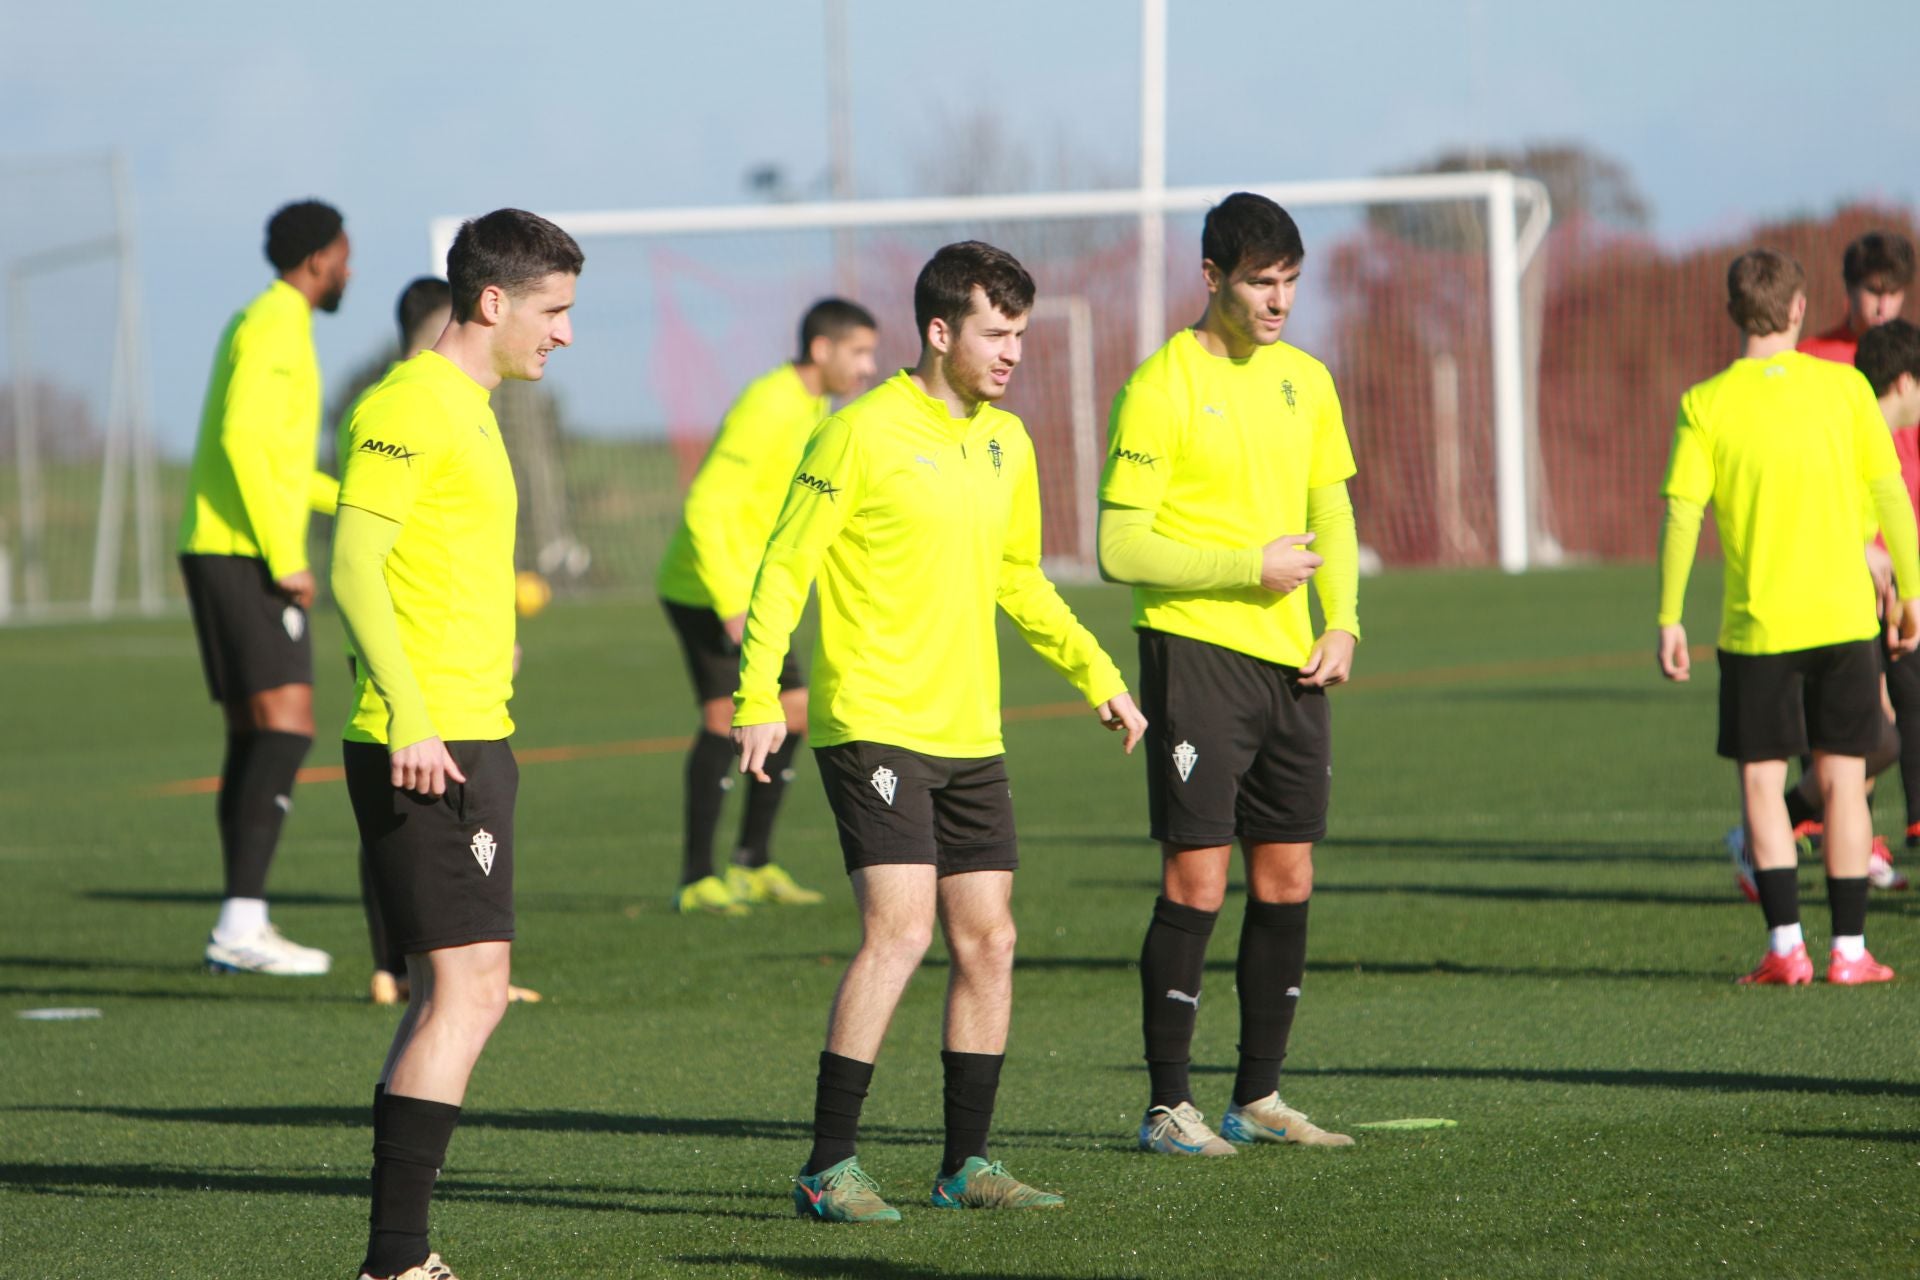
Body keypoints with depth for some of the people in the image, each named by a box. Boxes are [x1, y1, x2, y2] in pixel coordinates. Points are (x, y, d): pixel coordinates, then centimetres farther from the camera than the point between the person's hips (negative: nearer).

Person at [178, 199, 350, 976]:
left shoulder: (263, 324, 22)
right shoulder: (276, 327, -10)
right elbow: (243, 438, -21)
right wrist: (285, 558, -20)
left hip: (221, 552, 10)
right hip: (245, 553, -10)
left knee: (254, 734, 9)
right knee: (287, 725, -15)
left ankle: (242, 930, 8)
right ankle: (241, 924, -21)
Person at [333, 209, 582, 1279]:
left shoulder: (469, 410, 19)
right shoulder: (410, 405, -11)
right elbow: (354, 566, -17)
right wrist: (409, 718, -24)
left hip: (470, 739, 10)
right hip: (425, 744, -10)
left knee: (460, 991, 11)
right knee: (465, 990, -13)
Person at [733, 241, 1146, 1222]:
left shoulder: (1006, 442, 12)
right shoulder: (863, 432, -10)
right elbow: (784, 568, -9)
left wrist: (1094, 672, 17)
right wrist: (759, 697, -18)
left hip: (970, 735, 7)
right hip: (872, 724, -7)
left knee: (988, 940, 6)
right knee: (899, 929, -17)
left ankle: (966, 1164, 17)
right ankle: (828, 1169, -12)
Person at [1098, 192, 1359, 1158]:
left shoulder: (1306, 381, 12)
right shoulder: (1161, 388, -9)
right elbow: (1121, 549, -11)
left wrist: (1343, 621, 4)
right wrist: (1249, 567, -15)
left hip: (1291, 660, 6)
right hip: (1195, 650, -6)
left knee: (1286, 879, 7)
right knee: (1197, 879, -8)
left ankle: (1259, 1097, 17)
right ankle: (1168, 1107, -2)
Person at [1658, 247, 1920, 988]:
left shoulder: (1706, 405, -4)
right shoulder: (1843, 387, -1)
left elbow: (1682, 515, -7)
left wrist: (1669, 620, -1)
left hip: (1757, 624, -1)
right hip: (1845, 614, 1)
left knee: (1761, 781, 8)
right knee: (1842, 780, 7)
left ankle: (1785, 946, -1)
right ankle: (1849, 949, 7)